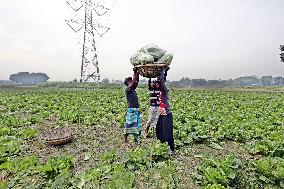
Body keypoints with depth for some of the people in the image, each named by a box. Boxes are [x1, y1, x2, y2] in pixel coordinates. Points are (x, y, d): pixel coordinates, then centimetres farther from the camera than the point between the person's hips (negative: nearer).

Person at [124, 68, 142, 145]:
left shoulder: (133, 89, 13)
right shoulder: (127, 90, -8)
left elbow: (137, 81, 10)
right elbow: (134, 82, -17)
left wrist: (138, 73, 2)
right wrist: (135, 72, -11)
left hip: (137, 110, 8)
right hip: (131, 110, -8)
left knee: (137, 125, 12)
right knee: (128, 125, 1)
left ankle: (136, 140, 24)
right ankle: (125, 140, 14)